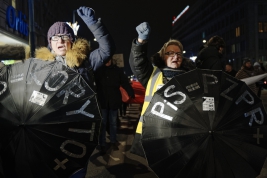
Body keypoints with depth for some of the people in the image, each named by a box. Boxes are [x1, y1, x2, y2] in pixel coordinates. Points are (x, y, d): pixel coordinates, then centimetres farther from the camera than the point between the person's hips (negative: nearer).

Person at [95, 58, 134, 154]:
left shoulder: (117, 70, -2)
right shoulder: (98, 70, -3)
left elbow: (125, 83, -5)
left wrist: (132, 94, -15)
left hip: (113, 101, 1)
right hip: (102, 101, -1)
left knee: (113, 123, 15)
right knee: (102, 123, 8)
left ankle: (113, 141, 33)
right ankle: (102, 145, 19)